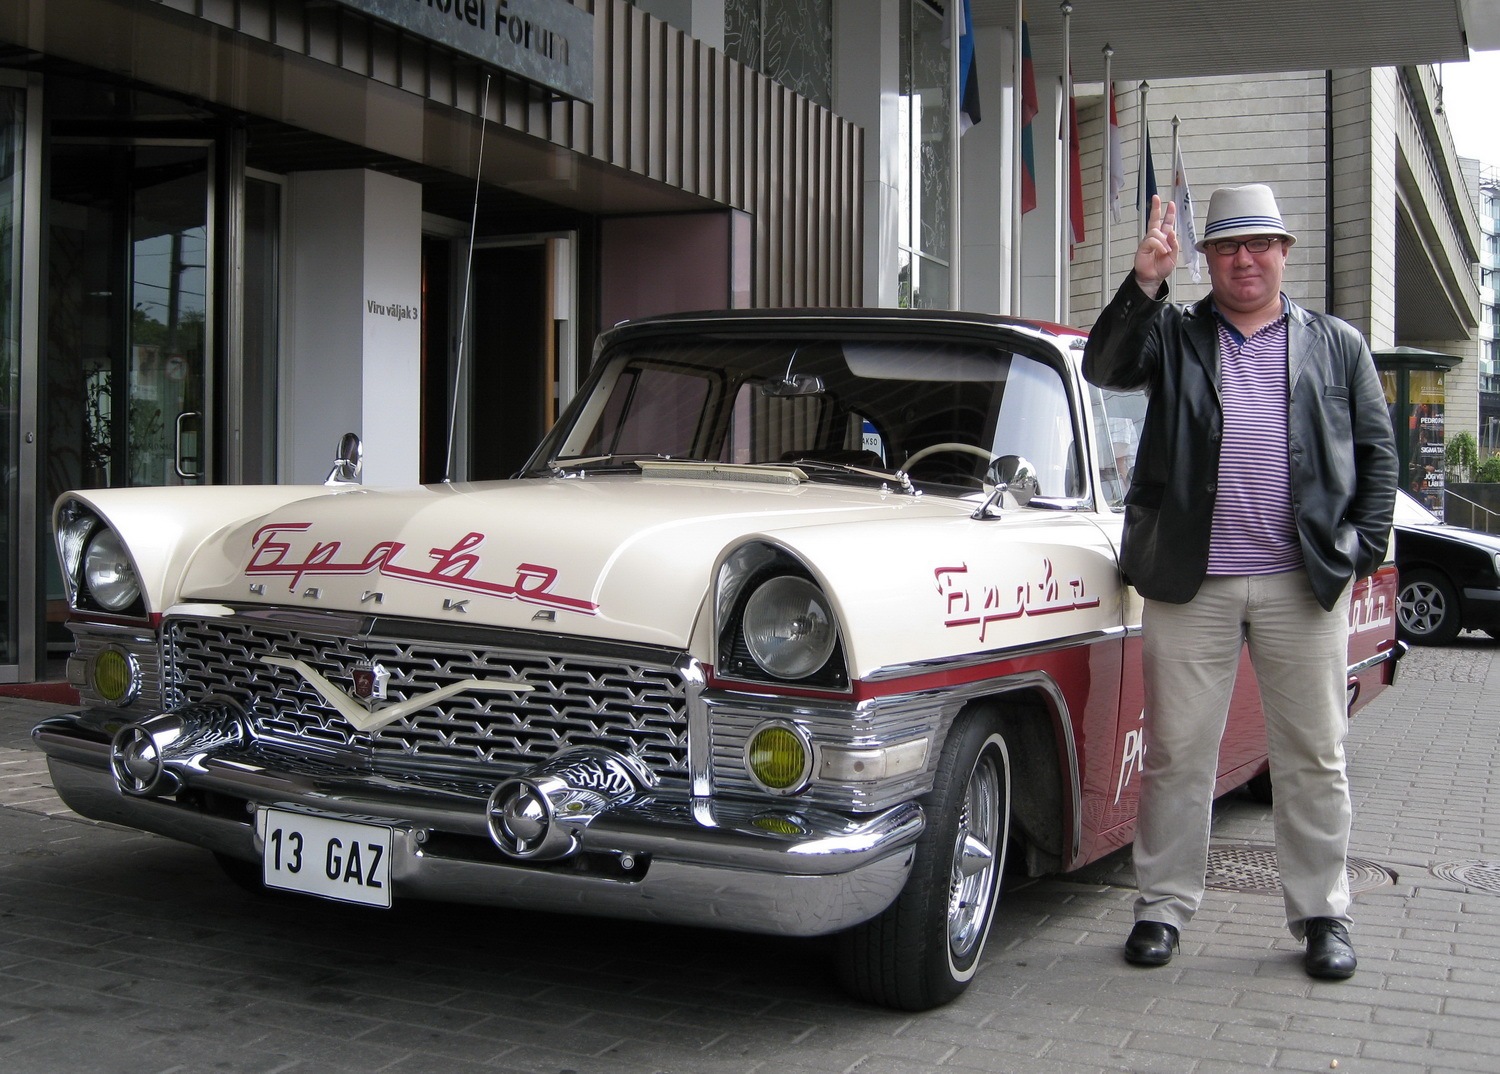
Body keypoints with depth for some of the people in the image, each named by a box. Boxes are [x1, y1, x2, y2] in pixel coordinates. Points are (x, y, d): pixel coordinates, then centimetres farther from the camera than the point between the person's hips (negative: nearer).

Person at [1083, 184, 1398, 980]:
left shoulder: (1338, 346, 12)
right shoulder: (1173, 335, 10)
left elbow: (1377, 453, 11)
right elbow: (1105, 368, -8)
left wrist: (1365, 550, 1)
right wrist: (1145, 281, -18)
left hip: (1306, 583, 1)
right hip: (1191, 583, -1)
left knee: (1314, 758, 7)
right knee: (1177, 752, 4)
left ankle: (1323, 914, 19)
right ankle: (1163, 906, 15)